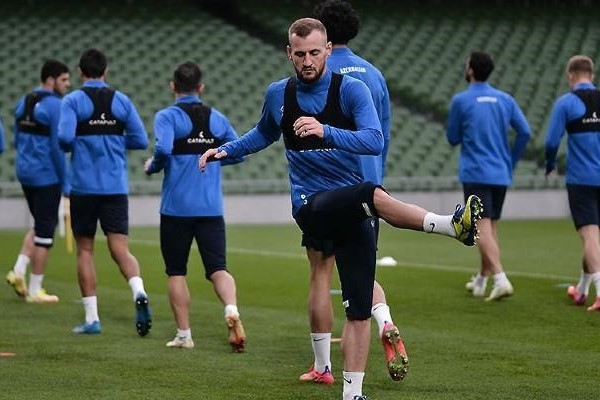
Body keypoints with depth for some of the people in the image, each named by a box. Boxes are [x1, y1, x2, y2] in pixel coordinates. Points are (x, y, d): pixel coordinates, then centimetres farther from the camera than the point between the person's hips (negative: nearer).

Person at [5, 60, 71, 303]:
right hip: (47, 176, -8)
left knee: (41, 225, 22)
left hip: (24, 173, 8)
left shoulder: (23, 103, 9)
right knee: (45, 231, 2)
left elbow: (17, 141, 14)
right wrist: (65, 183, -11)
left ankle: (19, 270, 8)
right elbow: (58, 146, -17)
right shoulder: (55, 106, -15)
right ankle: (34, 290, 7)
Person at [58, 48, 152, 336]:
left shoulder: (72, 101, -3)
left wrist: (71, 147, 6)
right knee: (120, 249, -1)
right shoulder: (122, 101, 5)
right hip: (115, 187, 2)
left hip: (83, 186, -2)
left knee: (85, 250, 9)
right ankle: (139, 293, -29)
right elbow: (141, 140, 3)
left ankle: (91, 318, 7)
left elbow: (64, 137, -17)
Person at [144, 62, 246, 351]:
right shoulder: (217, 118, 8)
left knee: (176, 272, 9)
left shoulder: (167, 117, -5)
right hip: (212, 208, 3)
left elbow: (163, 149, -21)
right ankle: (232, 310, -28)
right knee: (218, 268, 0)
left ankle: (184, 334, 10)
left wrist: (151, 166, -2)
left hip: (177, 208, -3)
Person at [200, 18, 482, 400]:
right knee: (373, 195, -35)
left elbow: (375, 141, -20)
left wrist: (326, 132, -34)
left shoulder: (351, 89, -3)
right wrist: (225, 150, 20)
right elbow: (264, 135, 30)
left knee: (359, 311, -1)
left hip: (352, 212, 1)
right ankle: (451, 224, -37)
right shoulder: (278, 94, 7)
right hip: (311, 207, -1)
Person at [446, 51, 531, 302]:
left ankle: (500, 279, -26)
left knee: (483, 228, -11)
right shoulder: (505, 99, 7)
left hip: (475, 174, -5)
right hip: (501, 175, 5)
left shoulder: (461, 101, -5)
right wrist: (511, 161, 14)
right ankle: (482, 279, 27)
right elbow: (525, 132, 3)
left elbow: (452, 138, 2)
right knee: (491, 227, 16)